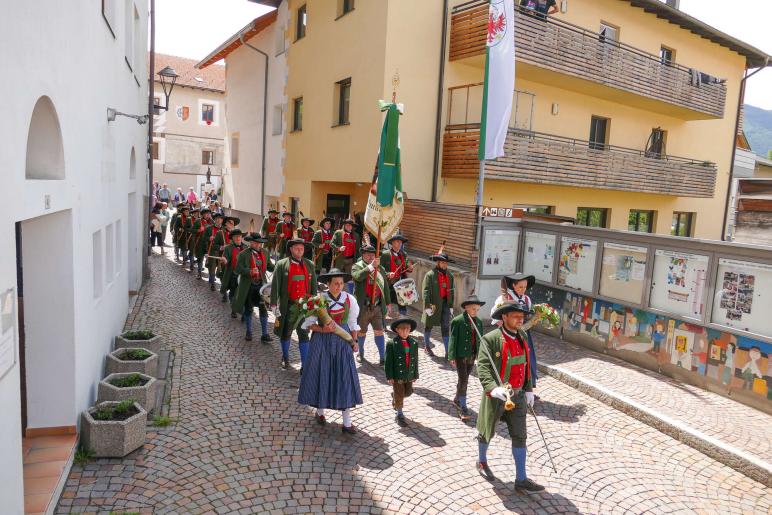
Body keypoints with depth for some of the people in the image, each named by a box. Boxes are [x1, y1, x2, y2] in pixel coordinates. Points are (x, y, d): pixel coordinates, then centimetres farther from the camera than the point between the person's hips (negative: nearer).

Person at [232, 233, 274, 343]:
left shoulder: (265, 253, 6)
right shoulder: (243, 255, -8)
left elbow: (270, 267, 9)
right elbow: (237, 270, -13)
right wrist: (250, 272, -28)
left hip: (261, 285, 2)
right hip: (248, 287, -2)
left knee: (263, 309, -4)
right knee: (248, 309, 12)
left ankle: (265, 334, 2)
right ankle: (248, 332, 30)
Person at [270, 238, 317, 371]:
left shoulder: (309, 265, 7)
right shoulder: (281, 264, -2)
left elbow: (314, 285, 10)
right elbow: (275, 285, -5)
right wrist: (274, 303, -10)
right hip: (287, 306, -1)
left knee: (304, 335, 3)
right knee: (285, 333, 13)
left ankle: (304, 365, 7)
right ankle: (285, 358, 35)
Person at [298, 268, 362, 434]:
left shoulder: (349, 300, -3)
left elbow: (352, 323, 8)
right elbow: (309, 323, -7)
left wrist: (354, 341, 1)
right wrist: (323, 329, -22)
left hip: (342, 342, 2)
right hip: (322, 342, -2)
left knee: (345, 378, 1)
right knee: (321, 376, 9)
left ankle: (347, 423, 9)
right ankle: (320, 411, 34)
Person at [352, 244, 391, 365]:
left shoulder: (380, 269, 10)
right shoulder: (357, 266, -2)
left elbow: (385, 287, 15)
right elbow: (358, 276, -26)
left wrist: (388, 303, 15)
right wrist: (370, 267, -31)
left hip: (377, 306, 2)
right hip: (363, 306, -2)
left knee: (379, 331, 0)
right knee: (361, 332, 12)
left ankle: (382, 357, 6)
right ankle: (361, 354, 32)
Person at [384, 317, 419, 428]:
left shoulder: (414, 343, -1)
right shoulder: (391, 343, -13)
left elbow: (415, 360, 5)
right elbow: (388, 361, -11)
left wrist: (415, 375, 8)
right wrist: (389, 376, -12)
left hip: (409, 375, 4)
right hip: (397, 375, -4)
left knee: (408, 392, 16)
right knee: (399, 395, 5)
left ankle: (394, 395, 45)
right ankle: (399, 415, 23)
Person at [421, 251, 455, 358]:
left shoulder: (450, 275, 8)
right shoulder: (430, 274, -8)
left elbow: (452, 292, 11)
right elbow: (426, 291, -12)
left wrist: (451, 306, 8)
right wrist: (427, 306, -16)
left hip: (445, 304, 4)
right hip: (433, 304, -4)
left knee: (446, 328, 1)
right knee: (429, 325, 13)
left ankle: (447, 351, 2)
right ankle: (426, 346, 32)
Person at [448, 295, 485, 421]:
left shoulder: (478, 322, 5)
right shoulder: (457, 321, -11)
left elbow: (480, 339, 10)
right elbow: (453, 339, -11)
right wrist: (452, 357, -15)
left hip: (472, 356, 5)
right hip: (460, 356, -5)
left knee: (464, 380, 17)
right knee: (463, 380, -6)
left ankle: (457, 400, 36)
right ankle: (463, 408, 2)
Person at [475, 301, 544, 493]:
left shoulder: (521, 338, 4)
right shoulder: (491, 339, -18)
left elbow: (526, 365, 13)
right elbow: (483, 367, -25)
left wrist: (529, 390, 11)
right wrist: (492, 388, -38)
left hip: (517, 396, 6)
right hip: (496, 396, -5)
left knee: (519, 436, 7)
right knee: (487, 432, 15)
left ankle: (521, 479, 17)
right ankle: (482, 462, 41)